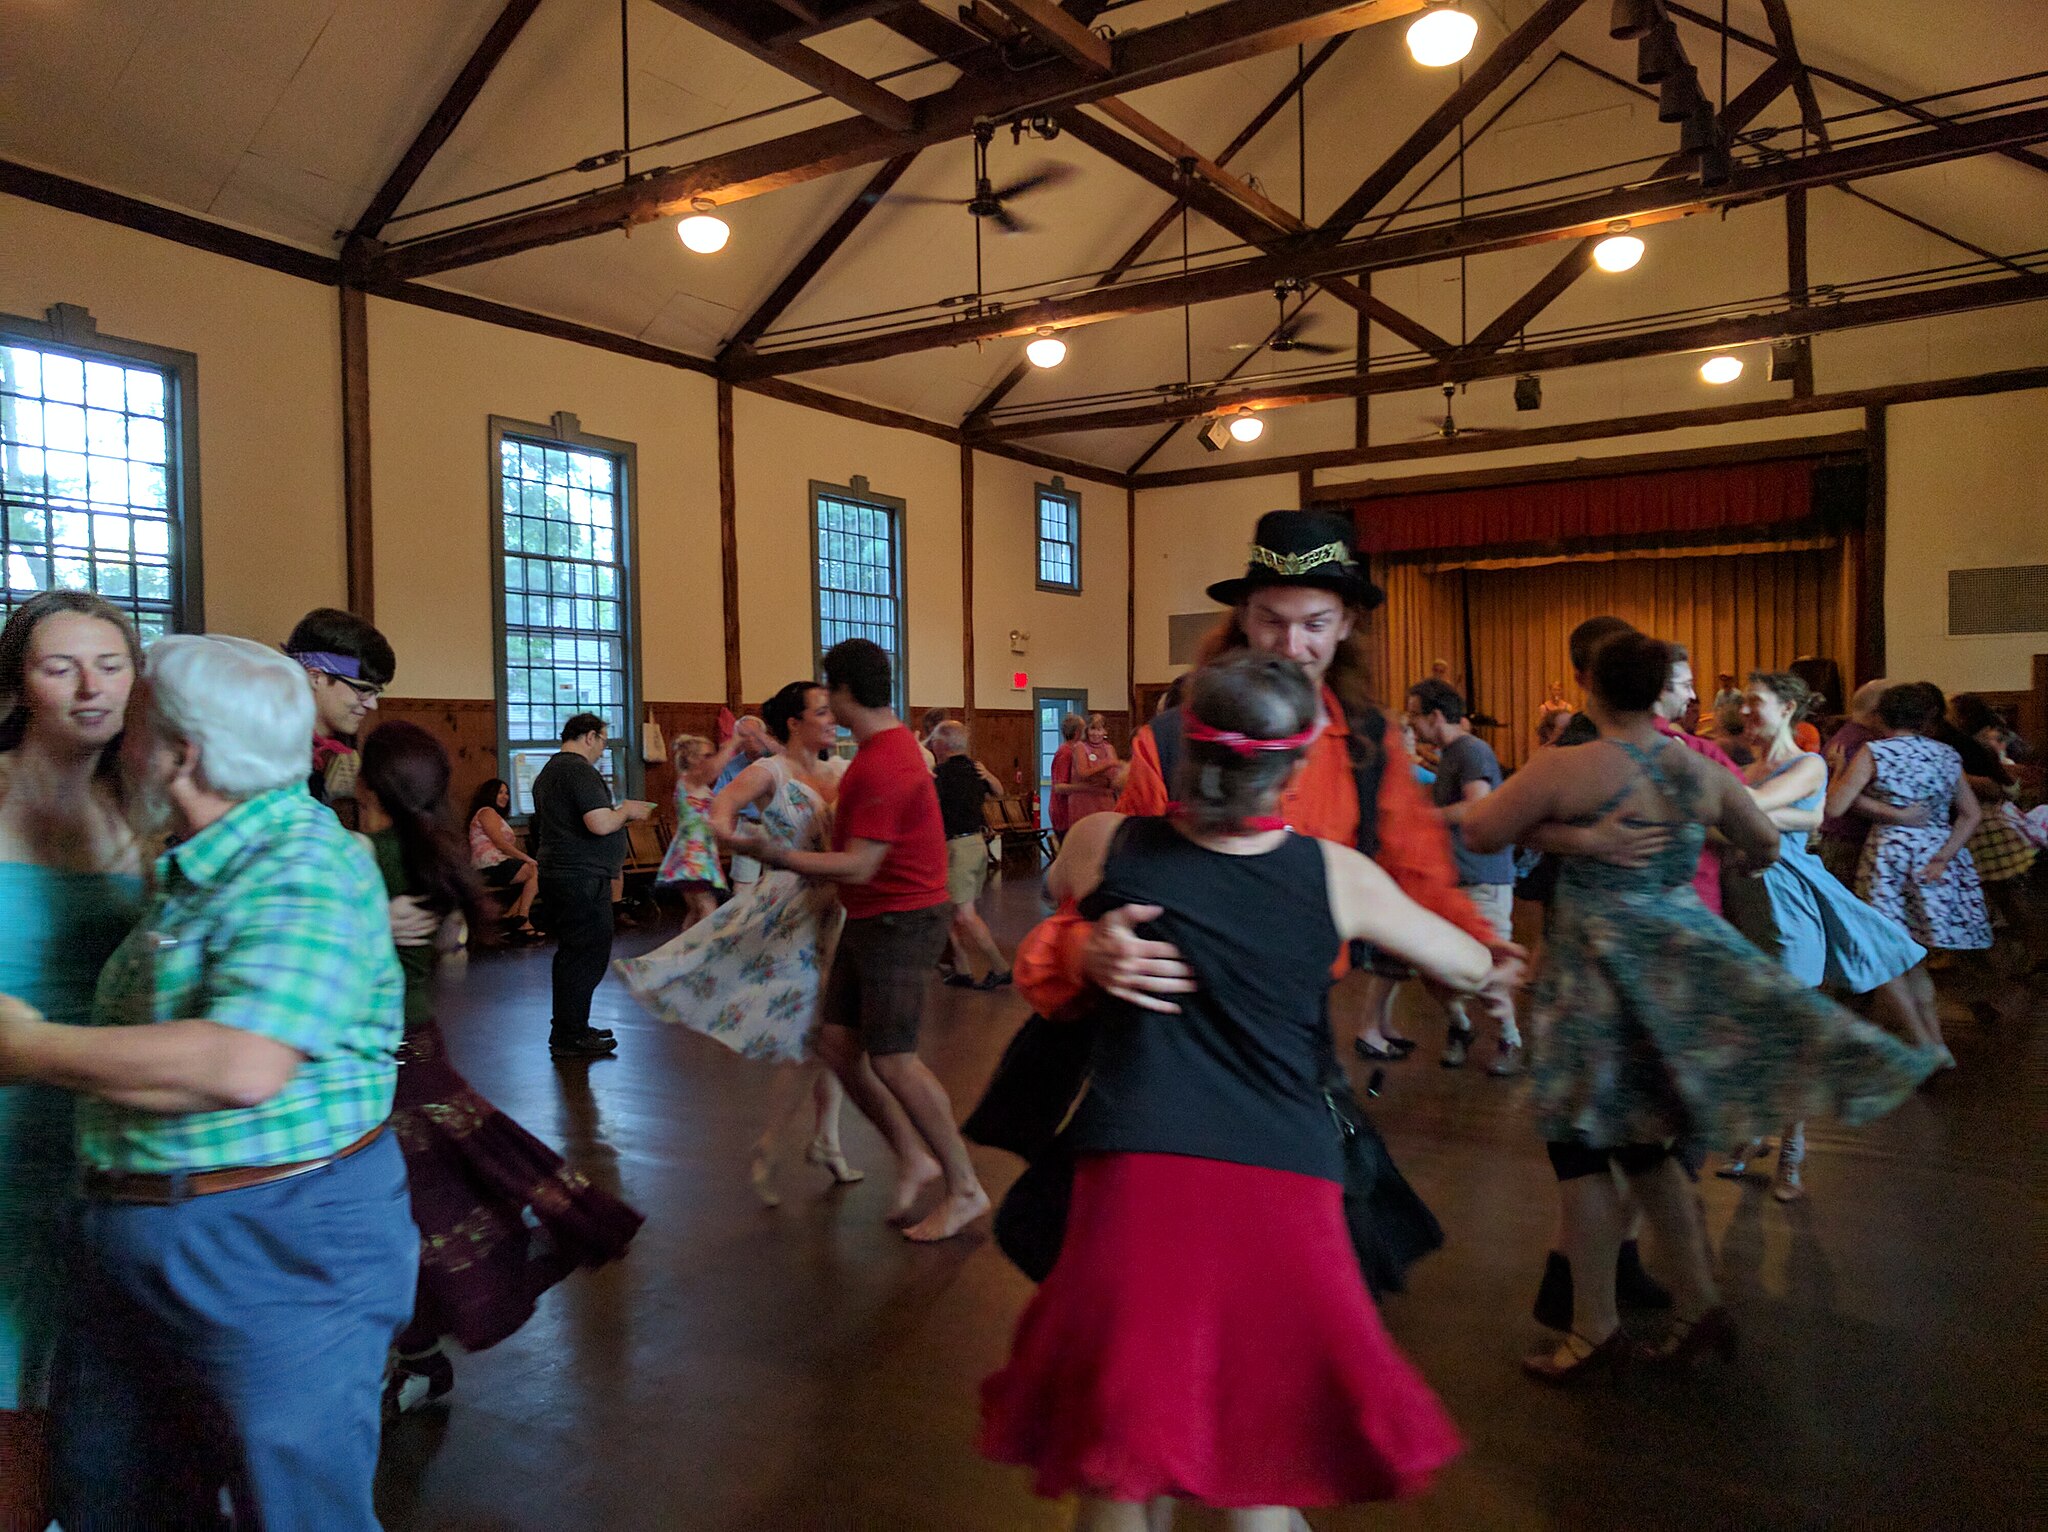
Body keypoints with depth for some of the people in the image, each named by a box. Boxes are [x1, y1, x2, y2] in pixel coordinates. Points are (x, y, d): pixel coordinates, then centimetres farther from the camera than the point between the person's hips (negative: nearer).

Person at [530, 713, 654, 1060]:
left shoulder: (549, 771, 18)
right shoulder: (580, 771, -15)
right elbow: (600, 824, -24)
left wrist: (619, 813, 22)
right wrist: (626, 811, -5)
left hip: (557, 874, 11)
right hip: (582, 879, -11)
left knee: (572, 954, 18)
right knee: (588, 956, -5)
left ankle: (568, 1028, 27)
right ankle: (570, 1037, -1)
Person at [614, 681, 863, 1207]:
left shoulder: (832, 776, 11)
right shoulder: (771, 771, -10)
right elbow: (730, 795, -25)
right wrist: (724, 817, -43)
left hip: (832, 916, 7)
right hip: (788, 917, -7)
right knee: (812, 1038, -6)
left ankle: (826, 1138, 29)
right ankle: (766, 1149, 10)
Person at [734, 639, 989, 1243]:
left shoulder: (882, 765, -22)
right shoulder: (889, 743, 12)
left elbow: (858, 866, -25)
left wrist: (779, 856, -18)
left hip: (900, 918, -10)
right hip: (871, 919, 10)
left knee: (891, 1059, -7)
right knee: (837, 1043, 9)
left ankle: (965, 1188, 6)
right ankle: (914, 1158, 18)